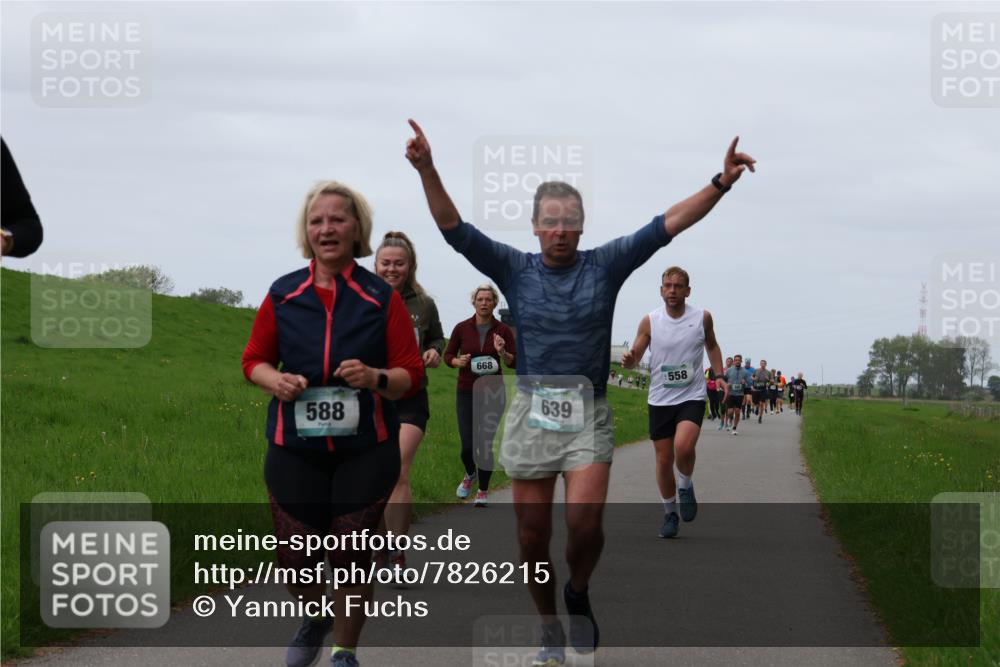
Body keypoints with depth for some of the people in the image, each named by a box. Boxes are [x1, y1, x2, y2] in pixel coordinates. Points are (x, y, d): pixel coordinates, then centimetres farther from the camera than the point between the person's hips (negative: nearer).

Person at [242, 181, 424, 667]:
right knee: (294, 561, 4)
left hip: (365, 450, -1)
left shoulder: (382, 299, -2)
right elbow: (254, 359, 13)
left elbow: (412, 373, 0)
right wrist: (276, 380, -9)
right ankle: (316, 616, 38)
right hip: (295, 449, 1)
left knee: (351, 558, 2)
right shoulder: (282, 295, 2)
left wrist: (376, 378, -21)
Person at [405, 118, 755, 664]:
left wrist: (721, 183, -12)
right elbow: (454, 228, -5)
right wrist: (427, 170, -20)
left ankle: (579, 594, 15)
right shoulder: (515, 269, 3)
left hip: (588, 414, -1)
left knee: (585, 521, -16)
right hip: (532, 412, 1)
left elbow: (669, 224, -2)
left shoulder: (605, 265, 3)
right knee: (533, 535, 4)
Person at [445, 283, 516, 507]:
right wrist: (458, 361, -14)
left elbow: (514, 363, -2)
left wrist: (502, 352, -21)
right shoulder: (462, 328, -2)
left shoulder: (503, 330, -2)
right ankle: (470, 474, 30)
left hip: (493, 393, 0)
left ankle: (483, 492, 14)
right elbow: (448, 355, 7)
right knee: (468, 445, -4)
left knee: (486, 444, -3)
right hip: (466, 393, 0)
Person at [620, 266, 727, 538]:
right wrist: (629, 361, -23)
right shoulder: (650, 321, -3)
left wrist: (719, 376, 7)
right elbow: (635, 355, 0)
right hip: (660, 400, 2)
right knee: (663, 459, 5)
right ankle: (670, 513, 25)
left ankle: (685, 486, 5)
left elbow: (712, 346, 17)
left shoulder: (702, 318, -1)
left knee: (683, 446, -26)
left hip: (692, 396, -2)